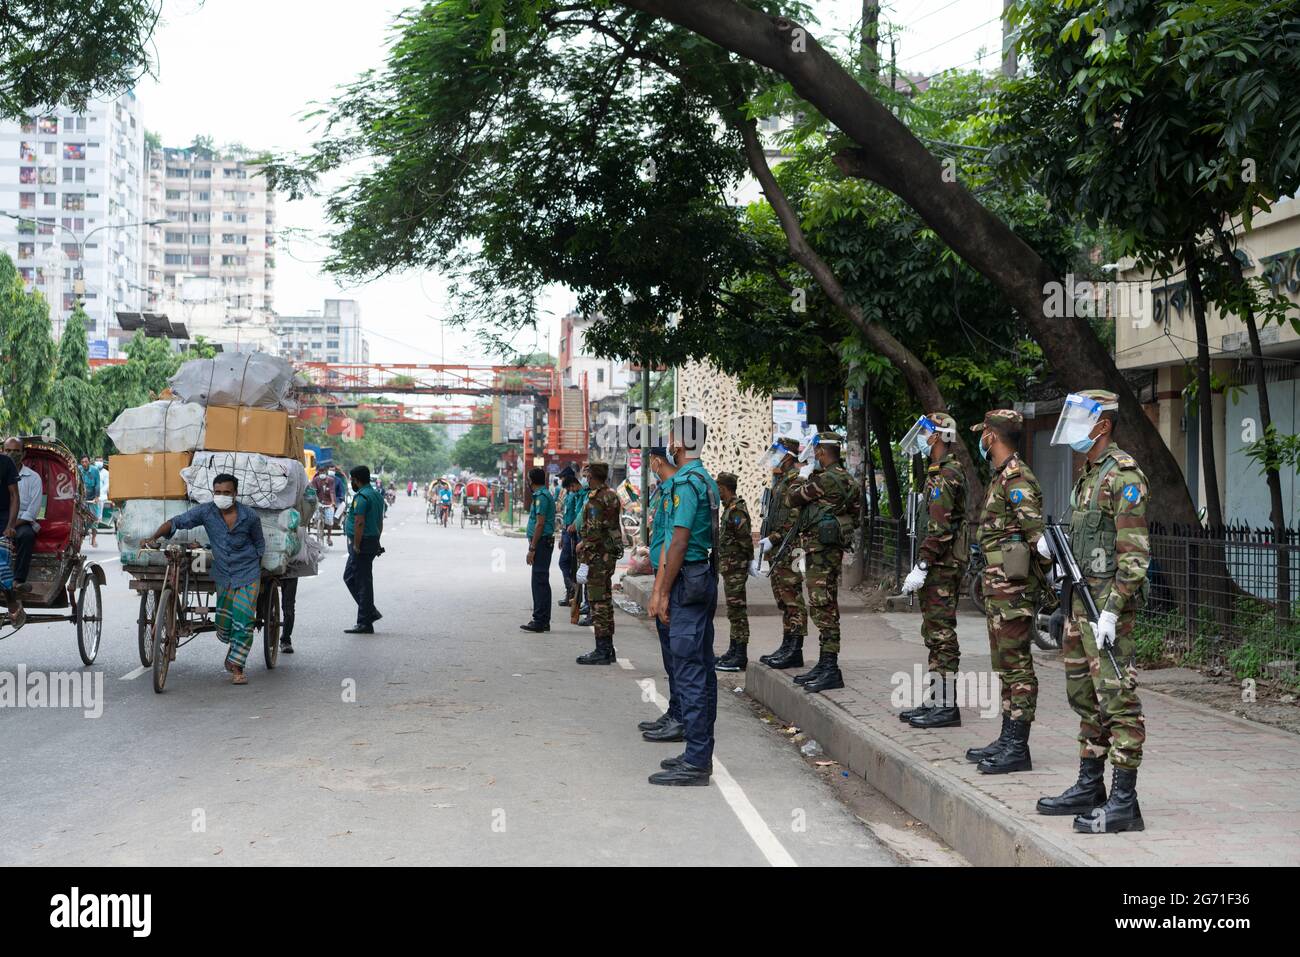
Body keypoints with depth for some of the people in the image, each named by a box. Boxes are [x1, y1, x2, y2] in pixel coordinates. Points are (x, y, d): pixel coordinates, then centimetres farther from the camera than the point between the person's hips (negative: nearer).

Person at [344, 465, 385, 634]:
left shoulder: (361, 497, -16)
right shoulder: (377, 495, 16)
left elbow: (359, 523, -22)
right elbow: (380, 522, 19)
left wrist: (356, 546, -19)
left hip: (362, 545, -10)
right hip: (373, 542, 10)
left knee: (363, 582, -5)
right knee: (349, 577, 19)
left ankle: (365, 623, -2)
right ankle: (370, 612, 17)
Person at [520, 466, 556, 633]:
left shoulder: (541, 496, -14)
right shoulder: (545, 494, 18)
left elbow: (540, 524, -20)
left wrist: (532, 548, -19)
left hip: (541, 542, -10)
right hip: (545, 542, 10)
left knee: (539, 582, -9)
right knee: (542, 582, 12)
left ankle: (540, 621, -9)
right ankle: (543, 621, 16)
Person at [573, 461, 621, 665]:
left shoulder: (595, 499, -15)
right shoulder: (612, 495, 14)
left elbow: (593, 532, -20)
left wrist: (584, 562, -19)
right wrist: (584, 543, 24)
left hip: (598, 555, -10)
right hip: (611, 553, 10)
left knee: (598, 602, -6)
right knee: (606, 600, 14)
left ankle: (602, 651, -5)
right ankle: (607, 648, 19)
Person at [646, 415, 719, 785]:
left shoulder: (685, 481, -15)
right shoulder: (706, 479, 17)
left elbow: (680, 540, -20)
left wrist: (663, 594, -15)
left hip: (688, 582, -10)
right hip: (706, 579, 10)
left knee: (689, 672, -8)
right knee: (702, 669, 13)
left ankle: (695, 763, -5)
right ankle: (700, 754, 20)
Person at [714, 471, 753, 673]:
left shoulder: (736, 510, -17)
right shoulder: (730, 508, 16)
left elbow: (745, 538, -20)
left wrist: (749, 560, -13)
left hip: (736, 567, -11)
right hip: (729, 566, 11)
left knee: (737, 610, -8)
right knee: (733, 610, 16)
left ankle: (740, 657, -5)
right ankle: (733, 651, 24)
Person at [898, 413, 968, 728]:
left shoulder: (945, 473, -15)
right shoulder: (943, 470, 19)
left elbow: (939, 527, -22)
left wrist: (922, 566, -22)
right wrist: (925, 565, 22)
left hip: (942, 565, -11)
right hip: (942, 565, 11)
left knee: (942, 634, -7)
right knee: (935, 634, 13)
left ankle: (946, 706, -3)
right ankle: (932, 702, 19)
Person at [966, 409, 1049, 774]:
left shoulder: (1017, 478, -14)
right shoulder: (1000, 477, 17)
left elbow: (1035, 530, -22)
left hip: (1012, 586, -11)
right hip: (997, 585, 11)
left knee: (1017, 664, -6)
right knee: (1005, 663, 14)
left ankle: (1018, 749, -1)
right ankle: (1008, 740, 23)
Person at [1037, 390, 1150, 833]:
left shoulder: (1123, 475, -14)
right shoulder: (1089, 474, 17)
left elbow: (1134, 552, -20)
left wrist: (1111, 611, -23)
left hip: (1108, 600, -10)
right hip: (1082, 597, 10)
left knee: (1117, 698, -7)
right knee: (1085, 695, 15)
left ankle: (1124, 802, -2)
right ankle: (1089, 788, 26)